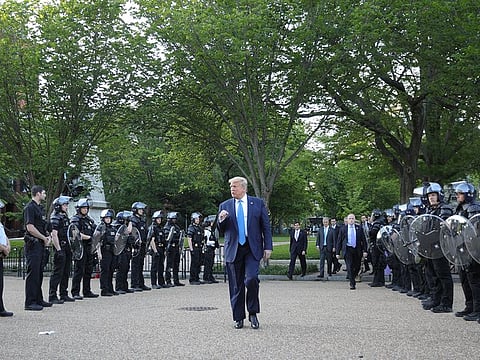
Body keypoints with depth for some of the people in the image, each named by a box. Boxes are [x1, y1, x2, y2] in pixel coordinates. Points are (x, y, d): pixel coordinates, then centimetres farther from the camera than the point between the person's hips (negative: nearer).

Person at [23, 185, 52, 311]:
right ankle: (30, 302, -6)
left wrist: (47, 235, 7)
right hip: (33, 244, -10)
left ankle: (38, 300, 22)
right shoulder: (29, 207, -12)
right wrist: (44, 238, -12)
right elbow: (30, 227, -20)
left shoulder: (40, 207, 18)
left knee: (39, 273, 14)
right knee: (32, 273, -8)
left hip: (40, 244, 10)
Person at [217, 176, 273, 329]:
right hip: (233, 249, 2)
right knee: (236, 286, 4)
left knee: (251, 279, -18)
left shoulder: (258, 203, 6)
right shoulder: (225, 206, 9)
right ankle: (238, 318, 16)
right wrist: (221, 220, -10)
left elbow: (266, 226, 6)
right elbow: (221, 230, 12)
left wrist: (268, 247, -1)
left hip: (252, 249, -2)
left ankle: (253, 314, 0)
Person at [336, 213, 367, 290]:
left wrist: (365, 251, -2)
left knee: (357, 267, 7)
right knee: (350, 267, -9)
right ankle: (352, 284, -5)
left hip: (357, 250, 2)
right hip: (347, 249, -2)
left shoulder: (359, 228, 6)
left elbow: (363, 240, 6)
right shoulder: (343, 229, 5)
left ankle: (352, 278, 34)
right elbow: (339, 241, 7)